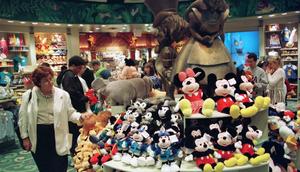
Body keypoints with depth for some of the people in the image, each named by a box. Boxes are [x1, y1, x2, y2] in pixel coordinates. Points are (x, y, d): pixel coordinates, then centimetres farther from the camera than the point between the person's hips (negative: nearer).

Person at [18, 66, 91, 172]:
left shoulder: (63, 94, -5)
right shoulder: (28, 96, -3)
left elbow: (70, 114, -1)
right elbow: (23, 118, 4)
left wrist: (80, 116, -21)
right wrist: (25, 137, 4)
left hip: (58, 136, -1)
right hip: (38, 137, 1)